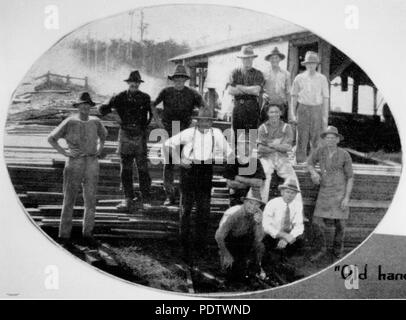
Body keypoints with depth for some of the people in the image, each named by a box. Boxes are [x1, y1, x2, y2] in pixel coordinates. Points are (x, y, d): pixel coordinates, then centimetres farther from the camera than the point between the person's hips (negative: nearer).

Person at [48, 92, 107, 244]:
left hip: (92, 163, 3)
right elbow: (51, 138, 1)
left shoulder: (95, 122, 6)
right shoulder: (69, 122, -5)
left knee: (90, 200, 5)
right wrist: (64, 152, -8)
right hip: (74, 163, -3)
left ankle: (88, 232, 19)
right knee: (69, 199, -1)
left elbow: (103, 134, 29)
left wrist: (99, 149, 13)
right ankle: (64, 234, 8)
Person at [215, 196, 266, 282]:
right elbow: (218, 236, -25)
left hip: (243, 239, 5)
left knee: (259, 246, -26)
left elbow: (258, 239, -18)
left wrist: (258, 223, -35)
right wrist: (226, 255, -22)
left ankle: (256, 267, 3)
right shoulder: (233, 214, -29)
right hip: (228, 241, -5)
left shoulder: (257, 214, -14)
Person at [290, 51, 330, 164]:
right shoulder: (299, 78, 4)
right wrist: (292, 113, 3)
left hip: (317, 110, 0)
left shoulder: (322, 79, 4)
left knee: (316, 138, -1)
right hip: (303, 109, 0)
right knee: (302, 137, -3)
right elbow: (294, 97, 9)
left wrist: (325, 116, 0)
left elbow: (325, 98, 5)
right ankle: (300, 161, 3)